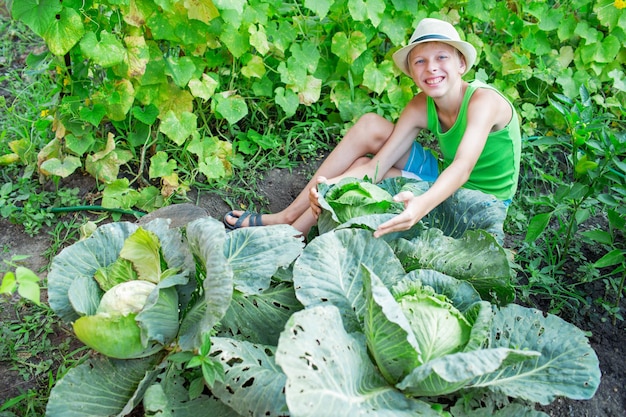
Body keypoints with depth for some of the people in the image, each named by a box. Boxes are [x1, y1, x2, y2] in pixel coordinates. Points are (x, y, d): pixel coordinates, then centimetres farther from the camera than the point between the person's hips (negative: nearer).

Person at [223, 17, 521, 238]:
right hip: (444, 179, 6)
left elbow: (463, 166, -42)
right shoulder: (421, 107, -9)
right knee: (370, 125, -12)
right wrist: (333, 184, -39)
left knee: (362, 168, -24)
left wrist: (423, 204, -62)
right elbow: (380, 163, -19)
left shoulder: (482, 100, -26)